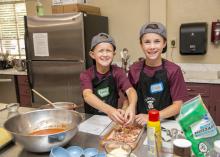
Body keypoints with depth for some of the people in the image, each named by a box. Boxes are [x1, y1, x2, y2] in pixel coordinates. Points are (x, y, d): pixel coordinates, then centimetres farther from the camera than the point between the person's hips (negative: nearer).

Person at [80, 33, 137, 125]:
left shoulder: (118, 72, -3)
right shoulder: (86, 75, -9)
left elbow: (130, 90, -18)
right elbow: (87, 95, -27)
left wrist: (131, 106, -41)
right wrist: (109, 110, -45)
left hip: (112, 120, 1)